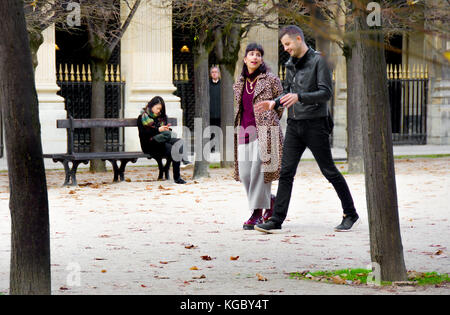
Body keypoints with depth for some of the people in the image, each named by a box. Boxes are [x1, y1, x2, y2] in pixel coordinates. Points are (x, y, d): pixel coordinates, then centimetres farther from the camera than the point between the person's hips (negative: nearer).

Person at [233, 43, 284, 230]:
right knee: (244, 173, 0)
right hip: (244, 131, 5)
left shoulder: (270, 79, -1)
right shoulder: (240, 83, 14)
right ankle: (270, 200, 20)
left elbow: (281, 103, 6)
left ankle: (256, 213, -3)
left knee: (259, 171, -9)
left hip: (264, 131, -5)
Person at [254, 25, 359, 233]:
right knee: (286, 173, 0)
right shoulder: (290, 64, 13)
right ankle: (276, 220, -1)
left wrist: (299, 97, -26)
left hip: (315, 124, -6)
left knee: (329, 171, 1)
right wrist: (274, 103, 4)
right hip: (294, 124, 6)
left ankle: (350, 214, 15)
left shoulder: (317, 61, -8)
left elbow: (326, 93, -14)